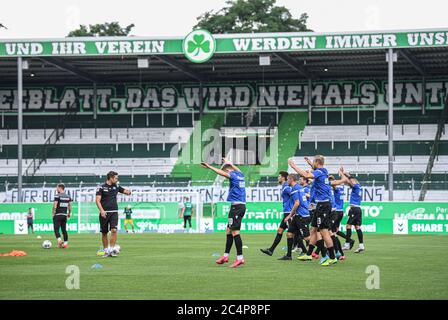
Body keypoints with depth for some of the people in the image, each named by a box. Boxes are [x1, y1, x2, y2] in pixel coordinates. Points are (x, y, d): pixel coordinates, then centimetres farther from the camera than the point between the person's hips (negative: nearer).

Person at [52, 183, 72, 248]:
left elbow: (55, 206, -14)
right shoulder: (68, 196, 9)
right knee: (64, 230, 11)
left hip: (58, 215, -6)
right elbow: (70, 206, 12)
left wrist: (53, 213, -4)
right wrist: (69, 213, 22)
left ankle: (59, 240, -24)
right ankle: (65, 243, 8)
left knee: (56, 229, -3)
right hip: (64, 215, 6)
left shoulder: (57, 196, -10)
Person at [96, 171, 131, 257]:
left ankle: (112, 249, -12)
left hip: (114, 212, 2)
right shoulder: (101, 188, -2)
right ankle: (106, 250, 15)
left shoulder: (116, 187, 11)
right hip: (104, 213, -2)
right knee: (104, 233, 4)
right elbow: (98, 200, -7)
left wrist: (128, 192, -5)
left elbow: (125, 191, 21)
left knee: (114, 230, -15)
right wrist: (102, 210, -22)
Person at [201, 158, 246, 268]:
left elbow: (222, 173, -25)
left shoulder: (233, 175, -8)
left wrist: (209, 167, -27)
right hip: (242, 205, 9)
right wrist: (228, 163, 56)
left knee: (235, 231, -11)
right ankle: (225, 256, 20)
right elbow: (237, 169, 40)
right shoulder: (240, 175, 16)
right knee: (229, 231, 15)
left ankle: (240, 258, -14)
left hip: (236, 206, -9)